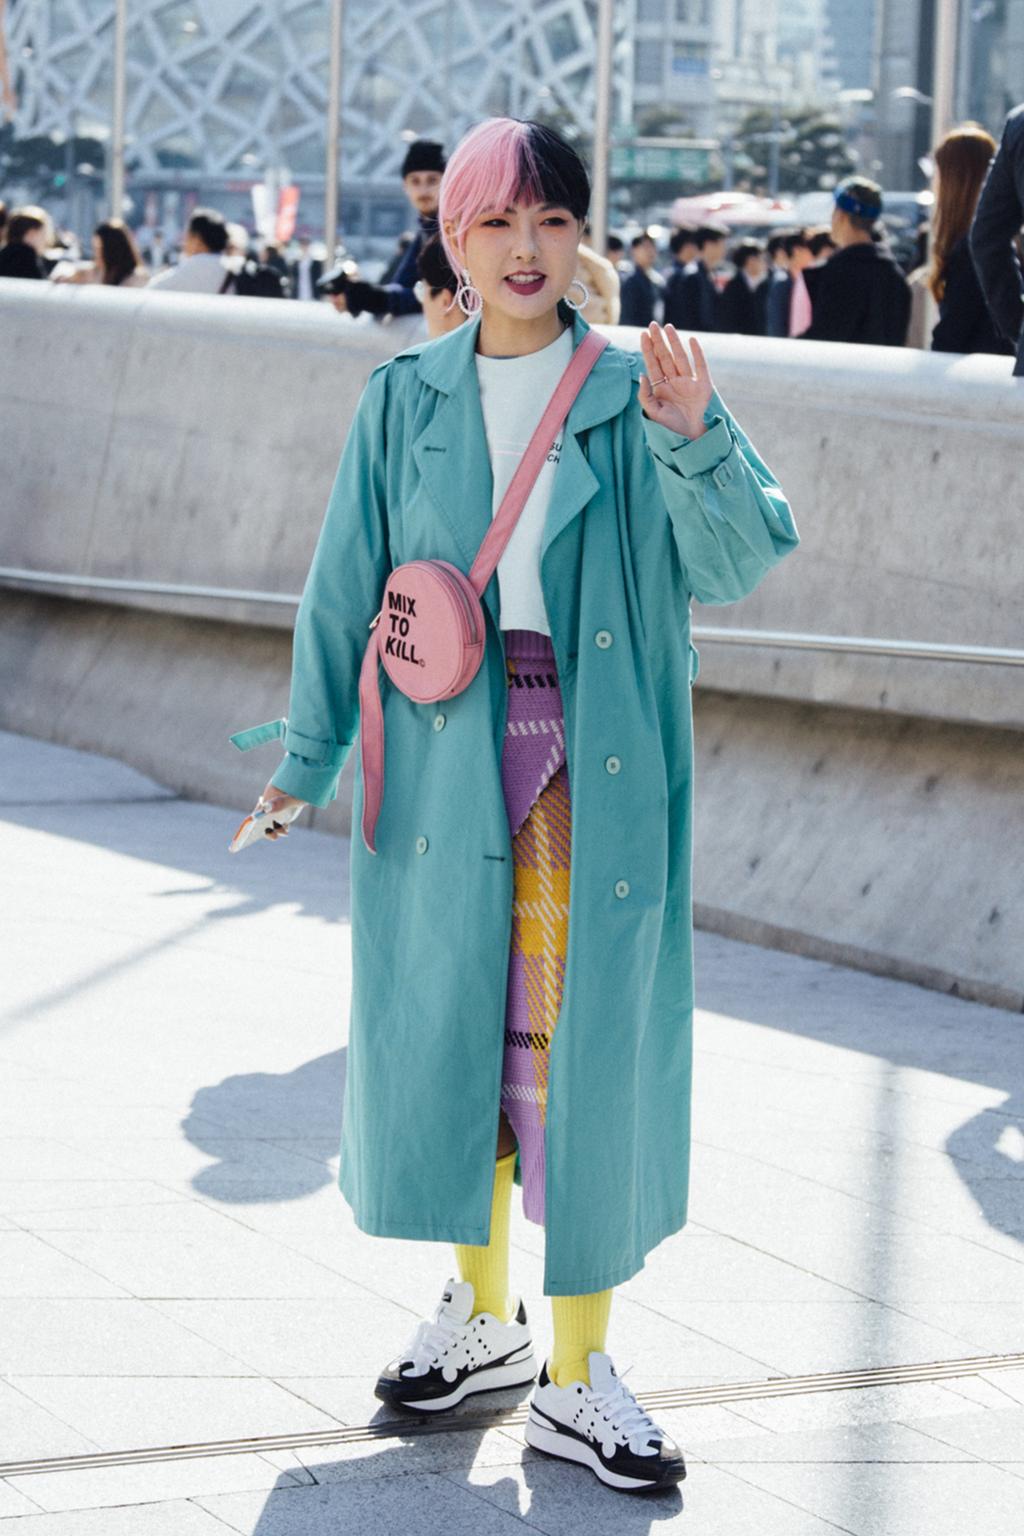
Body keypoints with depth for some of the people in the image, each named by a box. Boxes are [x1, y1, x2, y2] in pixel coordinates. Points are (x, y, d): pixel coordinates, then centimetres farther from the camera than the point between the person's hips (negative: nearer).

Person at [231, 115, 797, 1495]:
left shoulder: (637, 390, 1)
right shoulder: (405, 401, 6)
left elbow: (734, 565, -9)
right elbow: (347, 586, 11)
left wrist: (692, 441, -25)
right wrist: (308, 756, 12)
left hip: (595, 764, -2)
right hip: (442, 755, 2)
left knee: (588, 1044, -1)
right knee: (452, 1029, 10)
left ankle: (576, 1374, 8)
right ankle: (482, 1316, 29)